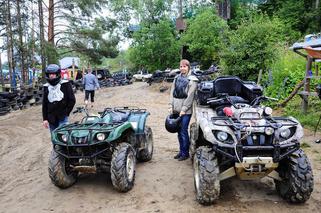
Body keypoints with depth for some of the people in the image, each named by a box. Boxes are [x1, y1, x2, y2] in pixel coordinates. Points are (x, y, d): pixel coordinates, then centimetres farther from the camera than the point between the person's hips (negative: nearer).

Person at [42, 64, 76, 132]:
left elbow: (72, 100, -1)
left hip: (62, 117, -4)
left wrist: (66, 112, -5)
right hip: (51, 118, 4)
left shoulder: (65, 84, -2)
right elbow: (44, 104, 12)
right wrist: (45, 119, 7)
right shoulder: (46, 87, 9)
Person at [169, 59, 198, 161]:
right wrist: (172, 106, 4)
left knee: (184, 131, -3)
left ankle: (185, 153, 10)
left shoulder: (192, 80, -6)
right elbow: (172, 92, 12)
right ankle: (181, 151, 24)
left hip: (186, 110, -5)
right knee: (179, 131, 12)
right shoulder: (177, 78, 12)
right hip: (176, 109, 5)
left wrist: (184, 109, -15)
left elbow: (190, 96, -11)